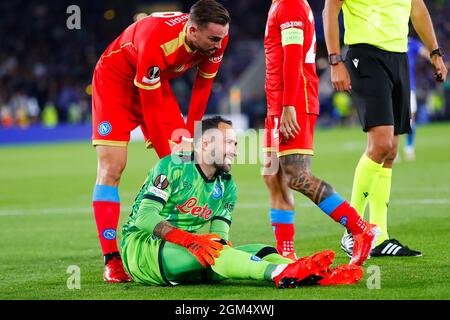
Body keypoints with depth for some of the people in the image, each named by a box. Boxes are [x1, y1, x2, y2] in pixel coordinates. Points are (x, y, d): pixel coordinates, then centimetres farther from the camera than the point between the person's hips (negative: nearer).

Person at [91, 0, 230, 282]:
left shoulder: (217, 40, -22)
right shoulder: (156, 42, -40)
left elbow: (203, 86, -4)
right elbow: (151, 109, -31)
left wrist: (189, 133, -8)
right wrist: (167, 159, -26)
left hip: (156, 82, 7)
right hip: (115, 80, -6)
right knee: (111, 169, -14)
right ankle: (111, 260, -14)